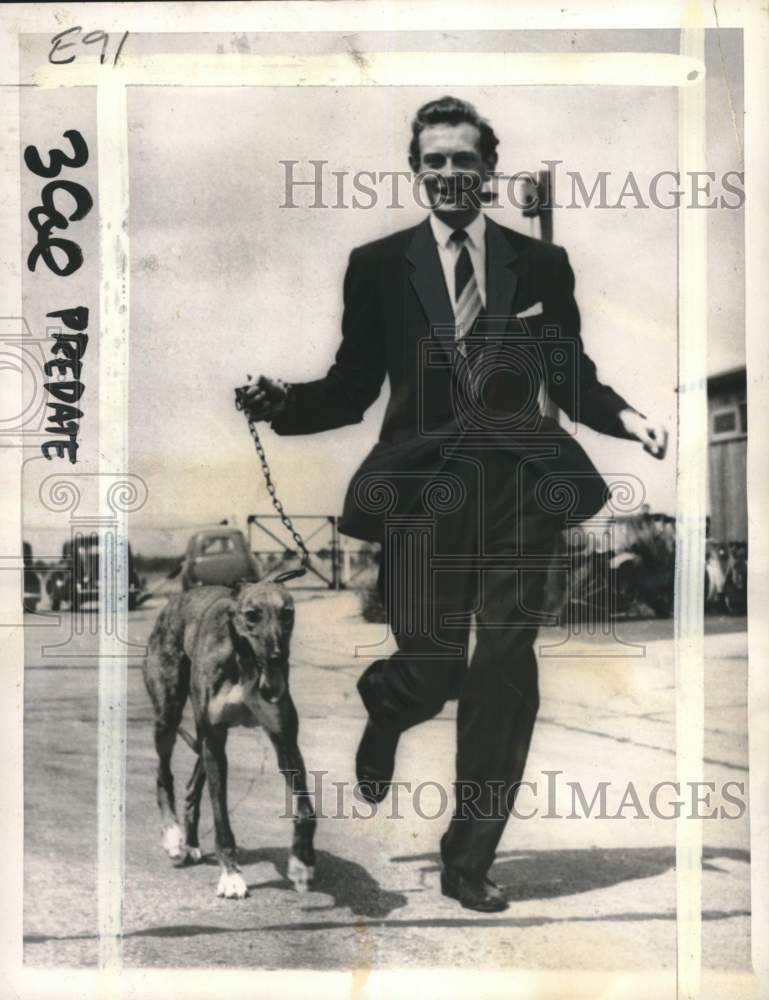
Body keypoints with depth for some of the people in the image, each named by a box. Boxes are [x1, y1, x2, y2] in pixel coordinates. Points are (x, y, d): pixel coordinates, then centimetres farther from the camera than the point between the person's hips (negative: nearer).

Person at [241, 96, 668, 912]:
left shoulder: (541, 264, 9)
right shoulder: (377, 266, 7)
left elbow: (572, 379, 11)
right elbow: (352, 388, 5)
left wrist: (626, 418, -7)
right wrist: (283, 403, -13)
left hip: (517, 491, 2)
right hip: (424, 491, -1)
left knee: (504, 675, 3)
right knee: (430, 668, -6)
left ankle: (469, 862, 19)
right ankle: (385, 710, 35)